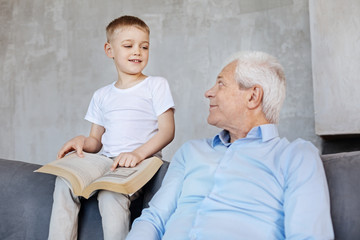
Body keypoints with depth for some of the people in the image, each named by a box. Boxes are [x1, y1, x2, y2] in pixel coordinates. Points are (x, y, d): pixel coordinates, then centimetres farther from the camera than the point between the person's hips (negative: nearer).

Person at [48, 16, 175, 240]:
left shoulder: (156, 85, 5)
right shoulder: (102, 96, 20)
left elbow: (167, 131, -6)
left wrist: (138, 153, -21)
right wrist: (82, 141, -4)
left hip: (142, 163, -5)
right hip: (106, 162, 5)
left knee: (112, 193, -34)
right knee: (64, 181, -21)